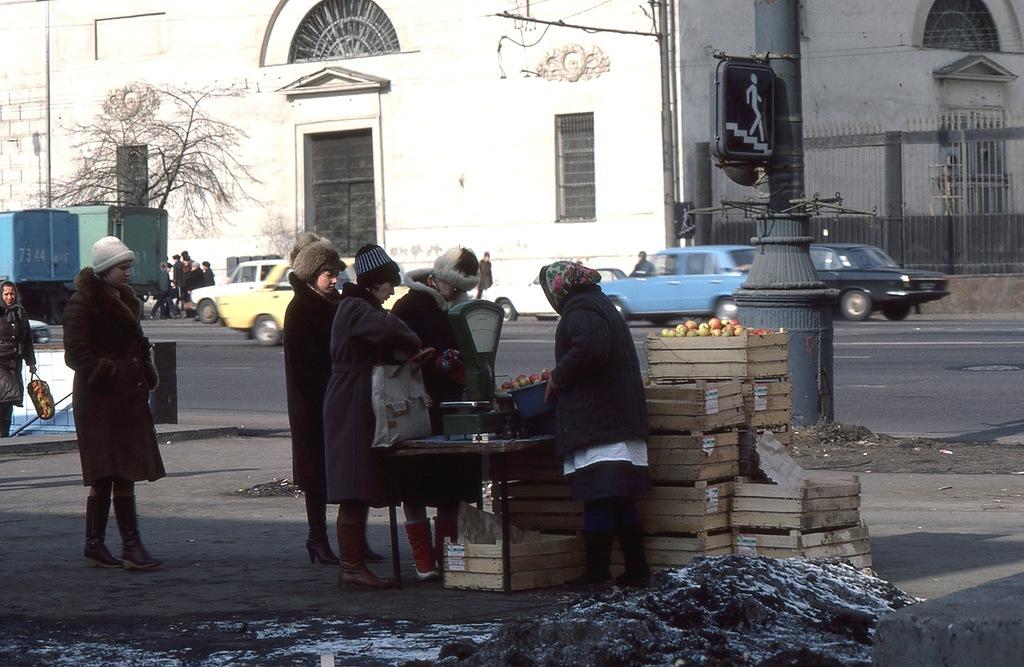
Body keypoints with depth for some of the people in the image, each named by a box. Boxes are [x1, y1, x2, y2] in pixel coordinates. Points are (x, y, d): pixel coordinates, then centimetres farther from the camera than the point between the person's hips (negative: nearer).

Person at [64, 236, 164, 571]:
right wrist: (113, 373, -21)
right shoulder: (82, 304, -9)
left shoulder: (124, 299, 17)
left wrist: (146, 375, 11)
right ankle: (131, 546, -13)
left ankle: (94, 546, 15)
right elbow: (76, 355, -15)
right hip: (101, 402, -9)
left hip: (128, 399, 9)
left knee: (104, 477, 10)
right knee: (121, 473, -12)